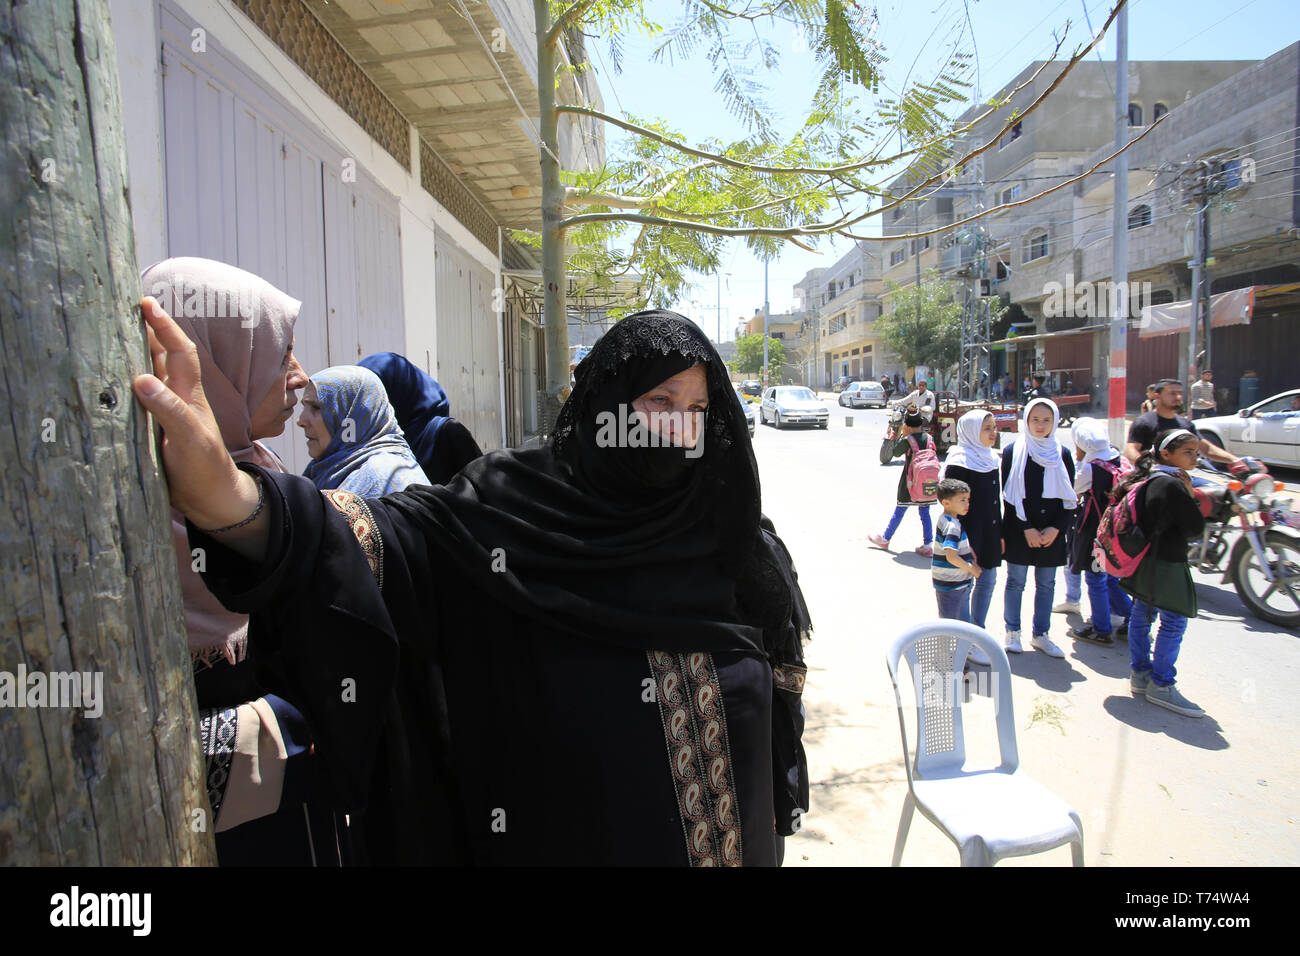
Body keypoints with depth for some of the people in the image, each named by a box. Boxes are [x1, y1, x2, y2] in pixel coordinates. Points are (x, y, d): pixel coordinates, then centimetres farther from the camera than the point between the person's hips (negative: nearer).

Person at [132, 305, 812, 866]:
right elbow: (399, 535, -32)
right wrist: (228, 498, -50)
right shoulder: (521, 505, -15)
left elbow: (781, 671, 7)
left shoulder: (729, 530, -3)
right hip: (574, 837, -3)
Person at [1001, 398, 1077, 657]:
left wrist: (1056, 528, -7)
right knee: (1016, 582, 4)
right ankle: (1012, 632, 18)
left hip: (1052, 531, 3)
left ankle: (1040, 635, 20)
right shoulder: (1013, 451, -2)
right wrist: (1027, 528, -11)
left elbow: (1069, 498, 5)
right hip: (1019, 531, -3)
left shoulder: (1062, 454, 6)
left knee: (1046, 585, 8)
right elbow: (1009, 495, -6)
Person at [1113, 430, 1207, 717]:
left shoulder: (1145, 479, 6)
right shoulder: (1173, 485, -20)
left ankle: (1139, 674, 26)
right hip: (1166, 566, -9)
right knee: (1174, 623, 0)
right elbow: (1195, 528, -16)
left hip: (1143, 563, 9)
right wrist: (1190, 494, -8)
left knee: (1142, 615, 15)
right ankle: (1161, 685, 7)